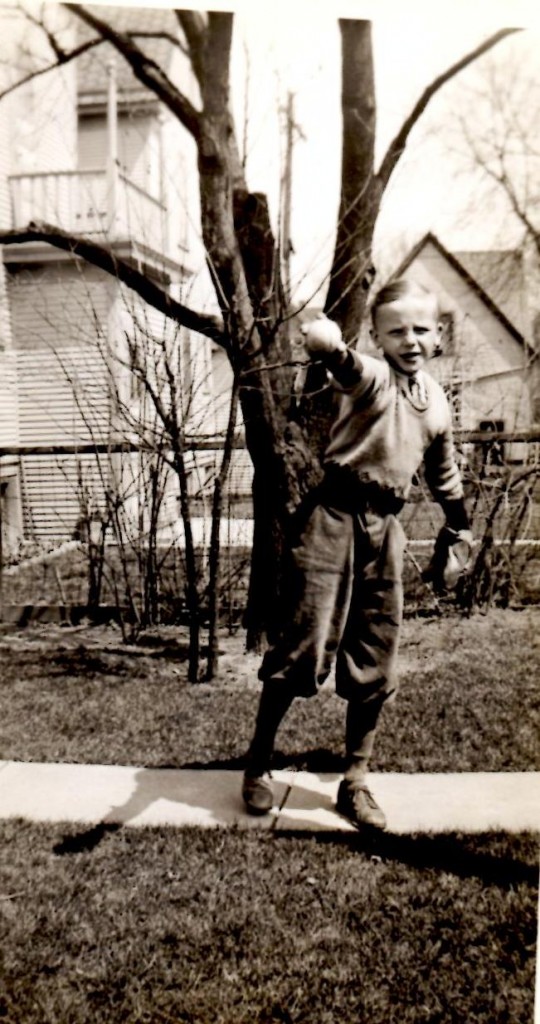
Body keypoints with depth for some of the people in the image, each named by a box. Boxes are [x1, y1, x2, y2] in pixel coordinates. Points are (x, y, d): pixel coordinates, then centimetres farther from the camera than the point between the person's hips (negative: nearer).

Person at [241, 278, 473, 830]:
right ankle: (258, 762, 17)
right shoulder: (371, 376, -7)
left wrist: (458, 531, 29)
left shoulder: (437, 402, 13)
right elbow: (348, 367, -33)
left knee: (375, 665, 9)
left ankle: (355, 782, 24)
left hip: (385, 526, 6)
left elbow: (444, 473, 27)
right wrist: (328, 345, -56)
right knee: (307, 645, -5)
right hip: (336, 516, -6)